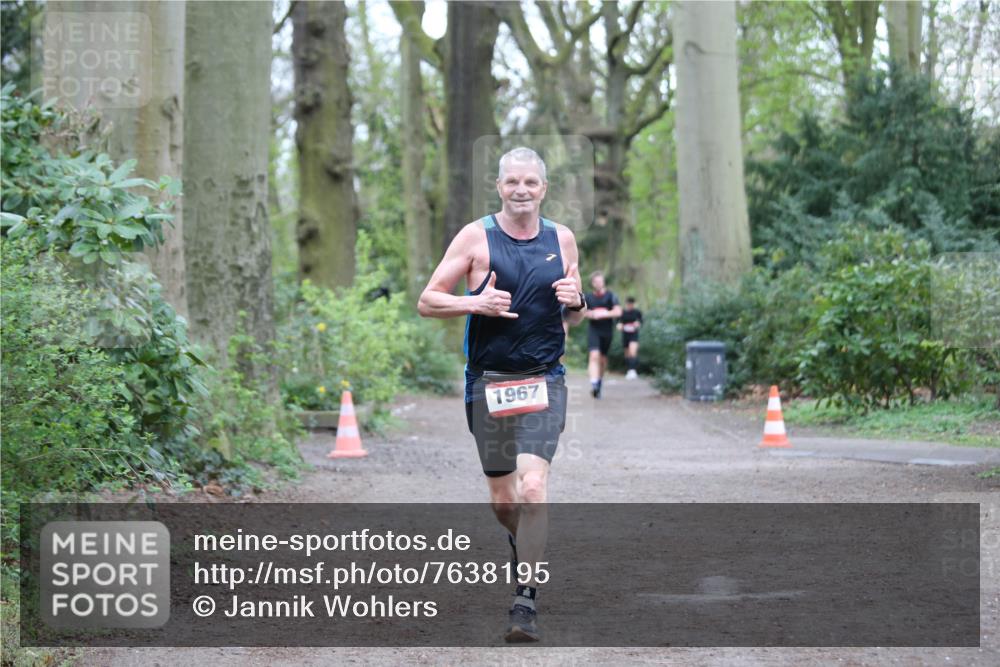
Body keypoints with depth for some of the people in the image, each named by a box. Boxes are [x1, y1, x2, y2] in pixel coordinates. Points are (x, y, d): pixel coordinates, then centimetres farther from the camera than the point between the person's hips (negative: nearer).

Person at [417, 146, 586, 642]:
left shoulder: (562, 239, 7)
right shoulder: (476, 237, -2)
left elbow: (573, 315, 19)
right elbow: (427, 302, -1)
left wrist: (576, 301, -5)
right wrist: (476, 303, -18)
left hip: (543, 381, 0)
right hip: (488, 381, 0)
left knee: (532, 487, -17)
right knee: (503, 499, 10)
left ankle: (526, 601, -14)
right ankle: (525, 546, 44)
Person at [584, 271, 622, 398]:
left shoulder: (610, 296, -2)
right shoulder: (588, 297, 4)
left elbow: (618, 312, -11)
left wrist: (604, 314, -21)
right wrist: (590, 314, -9)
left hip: (607, 331, 1)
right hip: (593, 330, -1)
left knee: (603, 358, 11)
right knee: (594, 355, -19)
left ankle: (600, 382, 33)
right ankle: (594, 384, -29)